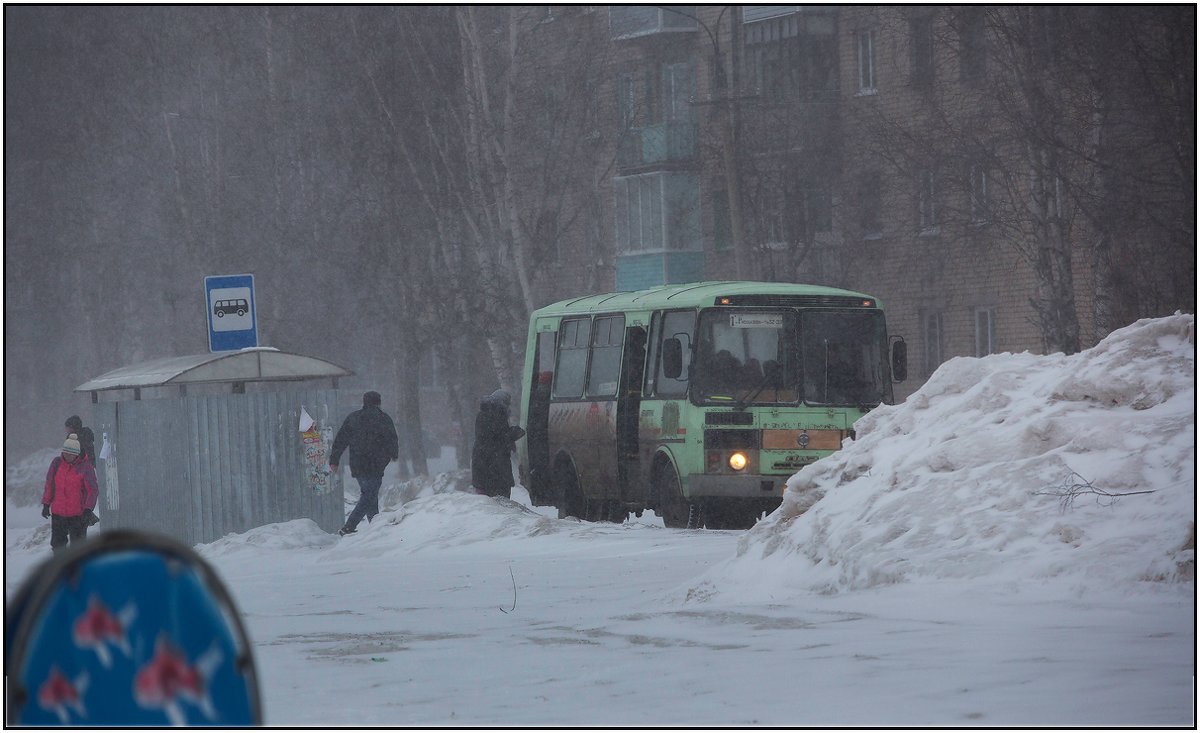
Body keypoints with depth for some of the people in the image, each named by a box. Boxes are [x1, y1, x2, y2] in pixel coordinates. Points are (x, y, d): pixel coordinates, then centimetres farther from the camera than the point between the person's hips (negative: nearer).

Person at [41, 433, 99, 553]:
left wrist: (88, 509, -15)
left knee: (78, 545, 1)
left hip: (78, 515, -4)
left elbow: (93, 490, -7)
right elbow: (49, 485, 11)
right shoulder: (57, 462, 2)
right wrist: (46, 504, 9)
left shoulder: (85, 466, -9)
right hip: (58, 513, 4)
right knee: (57, 544, 13)